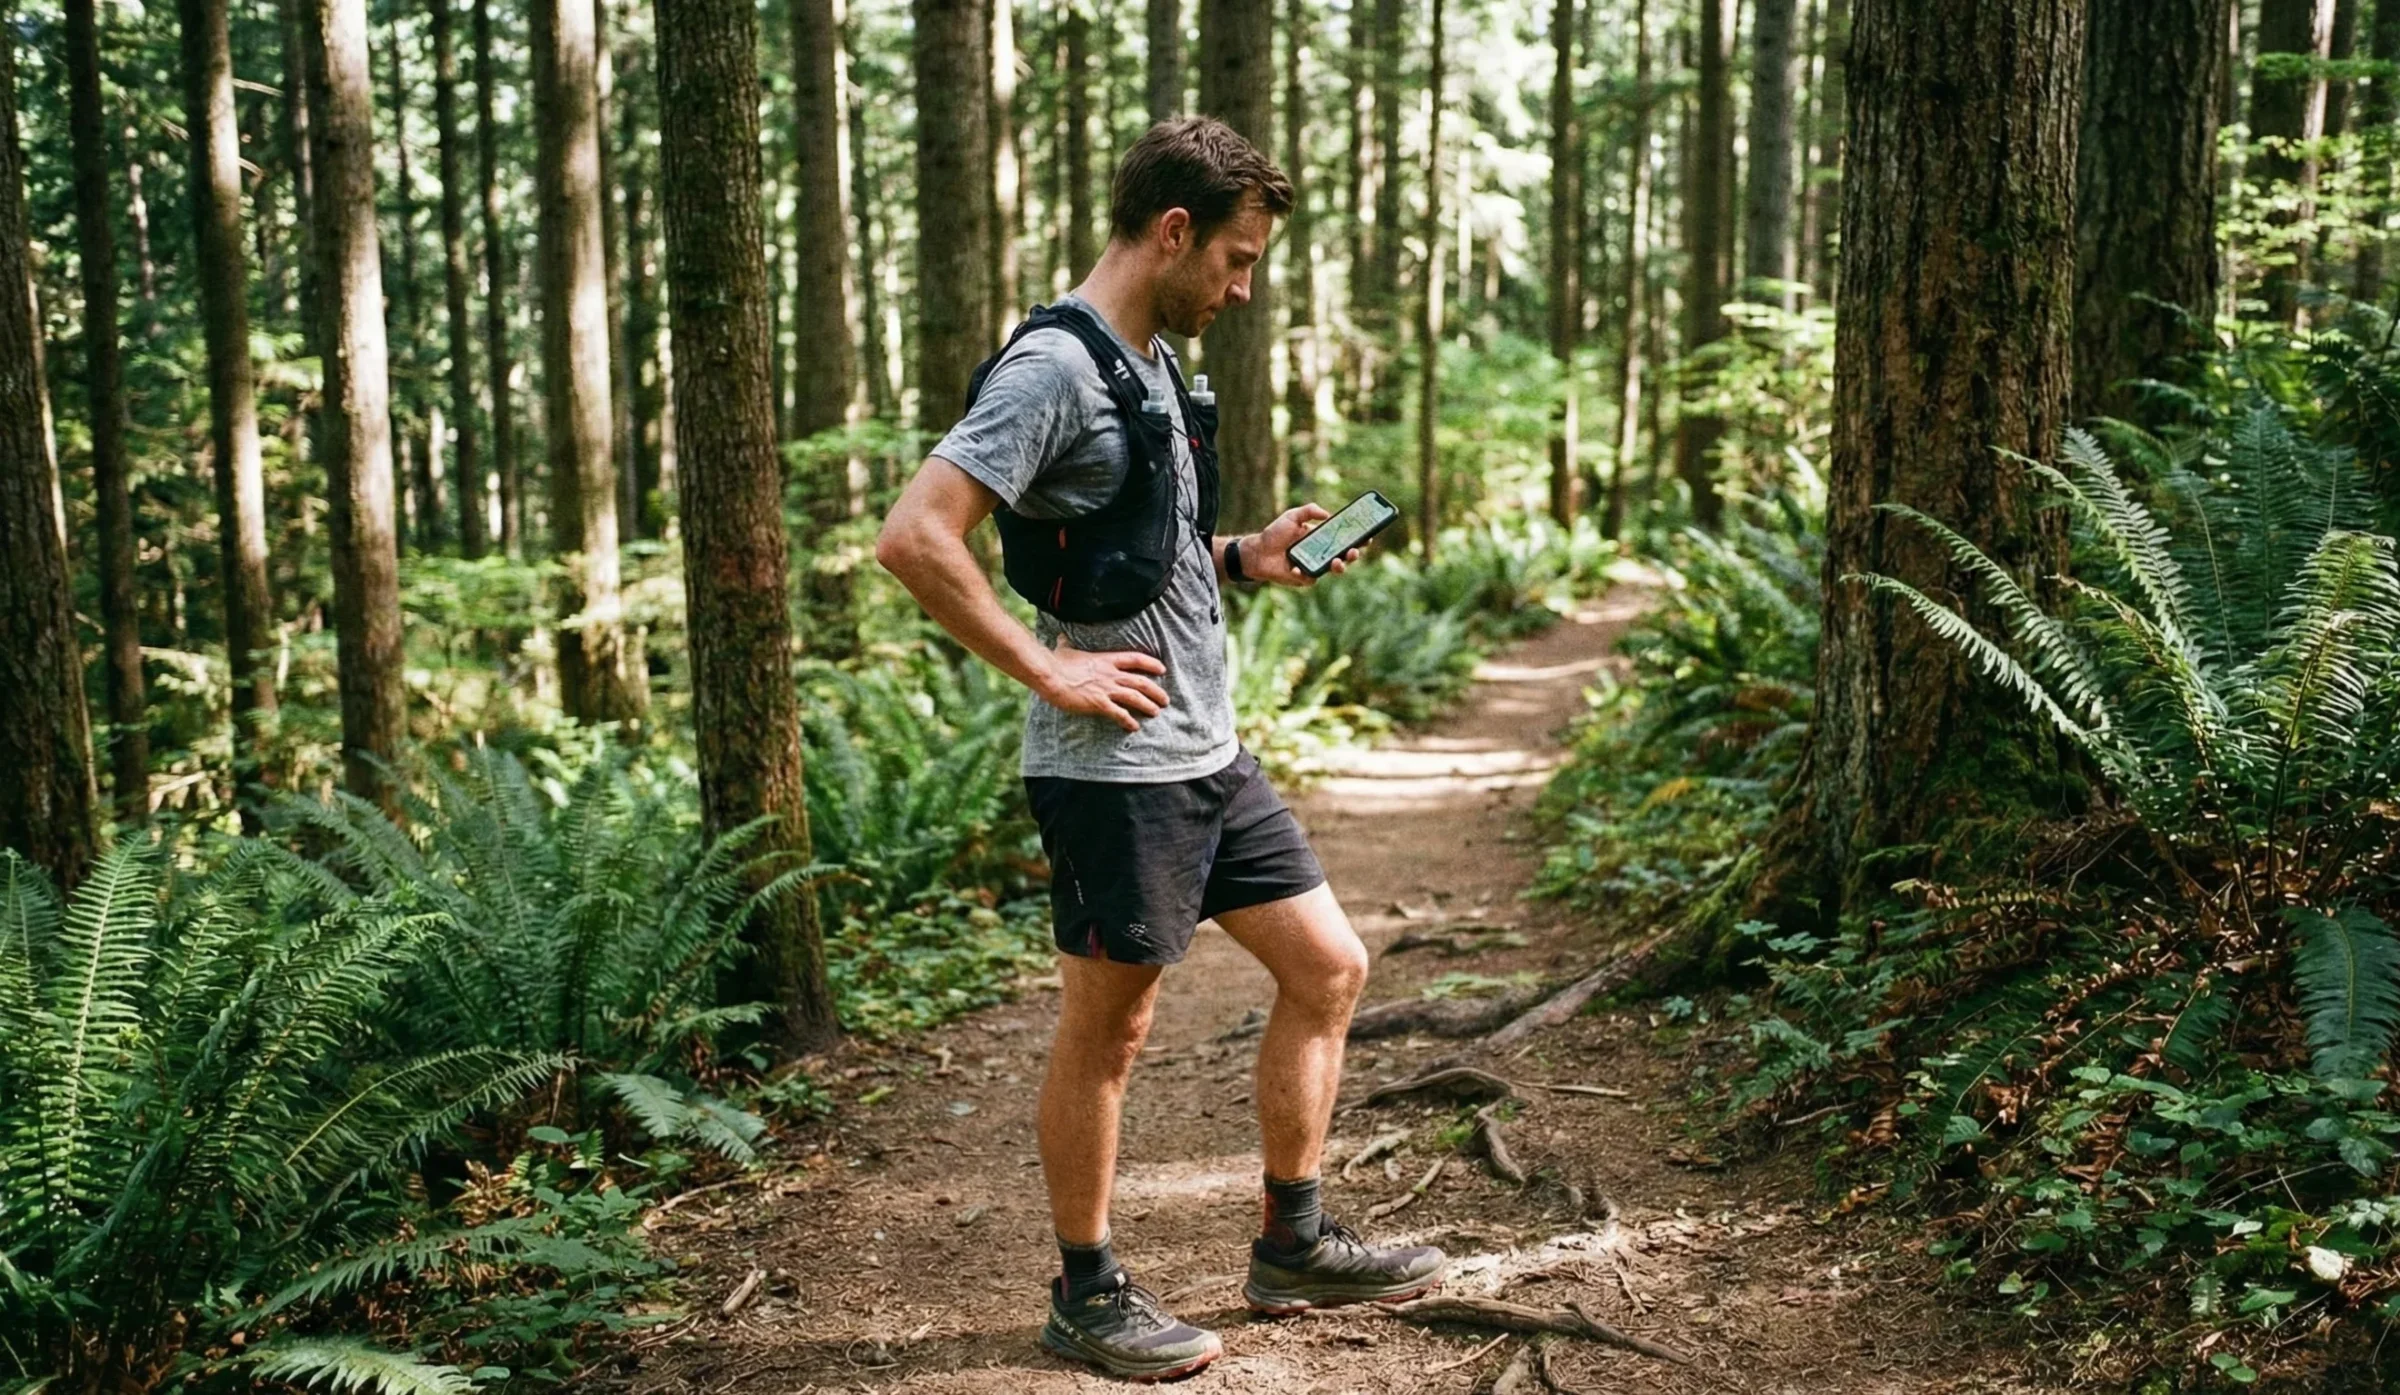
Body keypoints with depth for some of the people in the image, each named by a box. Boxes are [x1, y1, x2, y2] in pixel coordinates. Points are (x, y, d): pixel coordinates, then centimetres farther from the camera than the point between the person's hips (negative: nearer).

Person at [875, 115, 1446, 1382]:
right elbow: (914, 539, -25)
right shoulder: (1055, 369, -16)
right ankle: (1087, 1297, 21)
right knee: (1107, 1031, 4)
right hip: (1115, 768, -9)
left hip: (1209, 756, 9)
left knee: (1327, 966, 13)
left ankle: (1293, 1246, 25)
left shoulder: (1153, 363, 13)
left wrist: (1246, 558, 8)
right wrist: (1050, 672, -21)